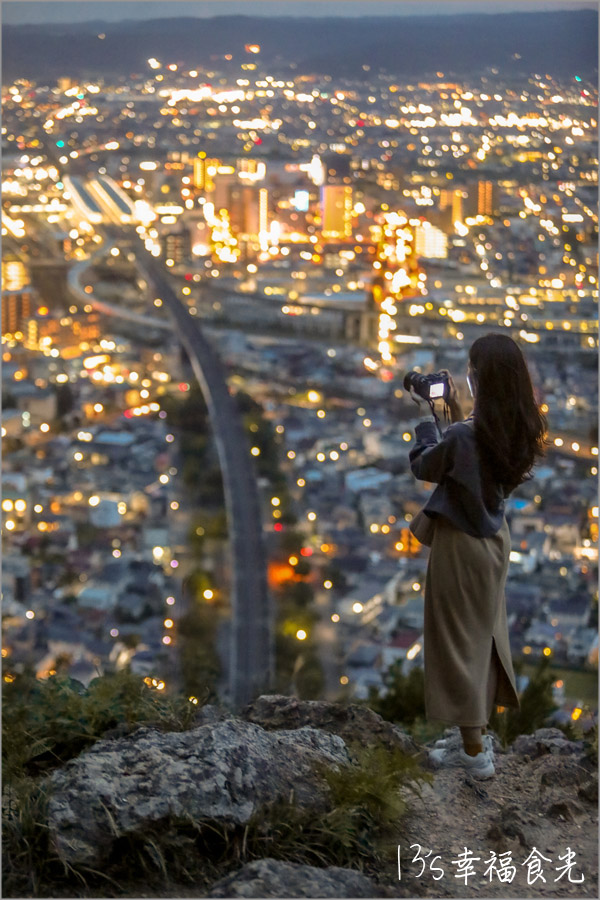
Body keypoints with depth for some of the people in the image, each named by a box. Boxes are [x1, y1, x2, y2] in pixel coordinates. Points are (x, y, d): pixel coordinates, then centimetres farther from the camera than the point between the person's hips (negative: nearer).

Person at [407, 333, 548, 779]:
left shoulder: (463, 436, -29)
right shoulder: (521, 431, -8)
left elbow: (423, 467, -10)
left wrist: (427, 417, 0)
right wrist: (457, 413, 8)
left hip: (461, 544, -7)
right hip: (496, 538, 7)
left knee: (457, 641, 6)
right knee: (485, 633, 21)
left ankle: (475, 752, 14)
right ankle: (480, 729, 36)